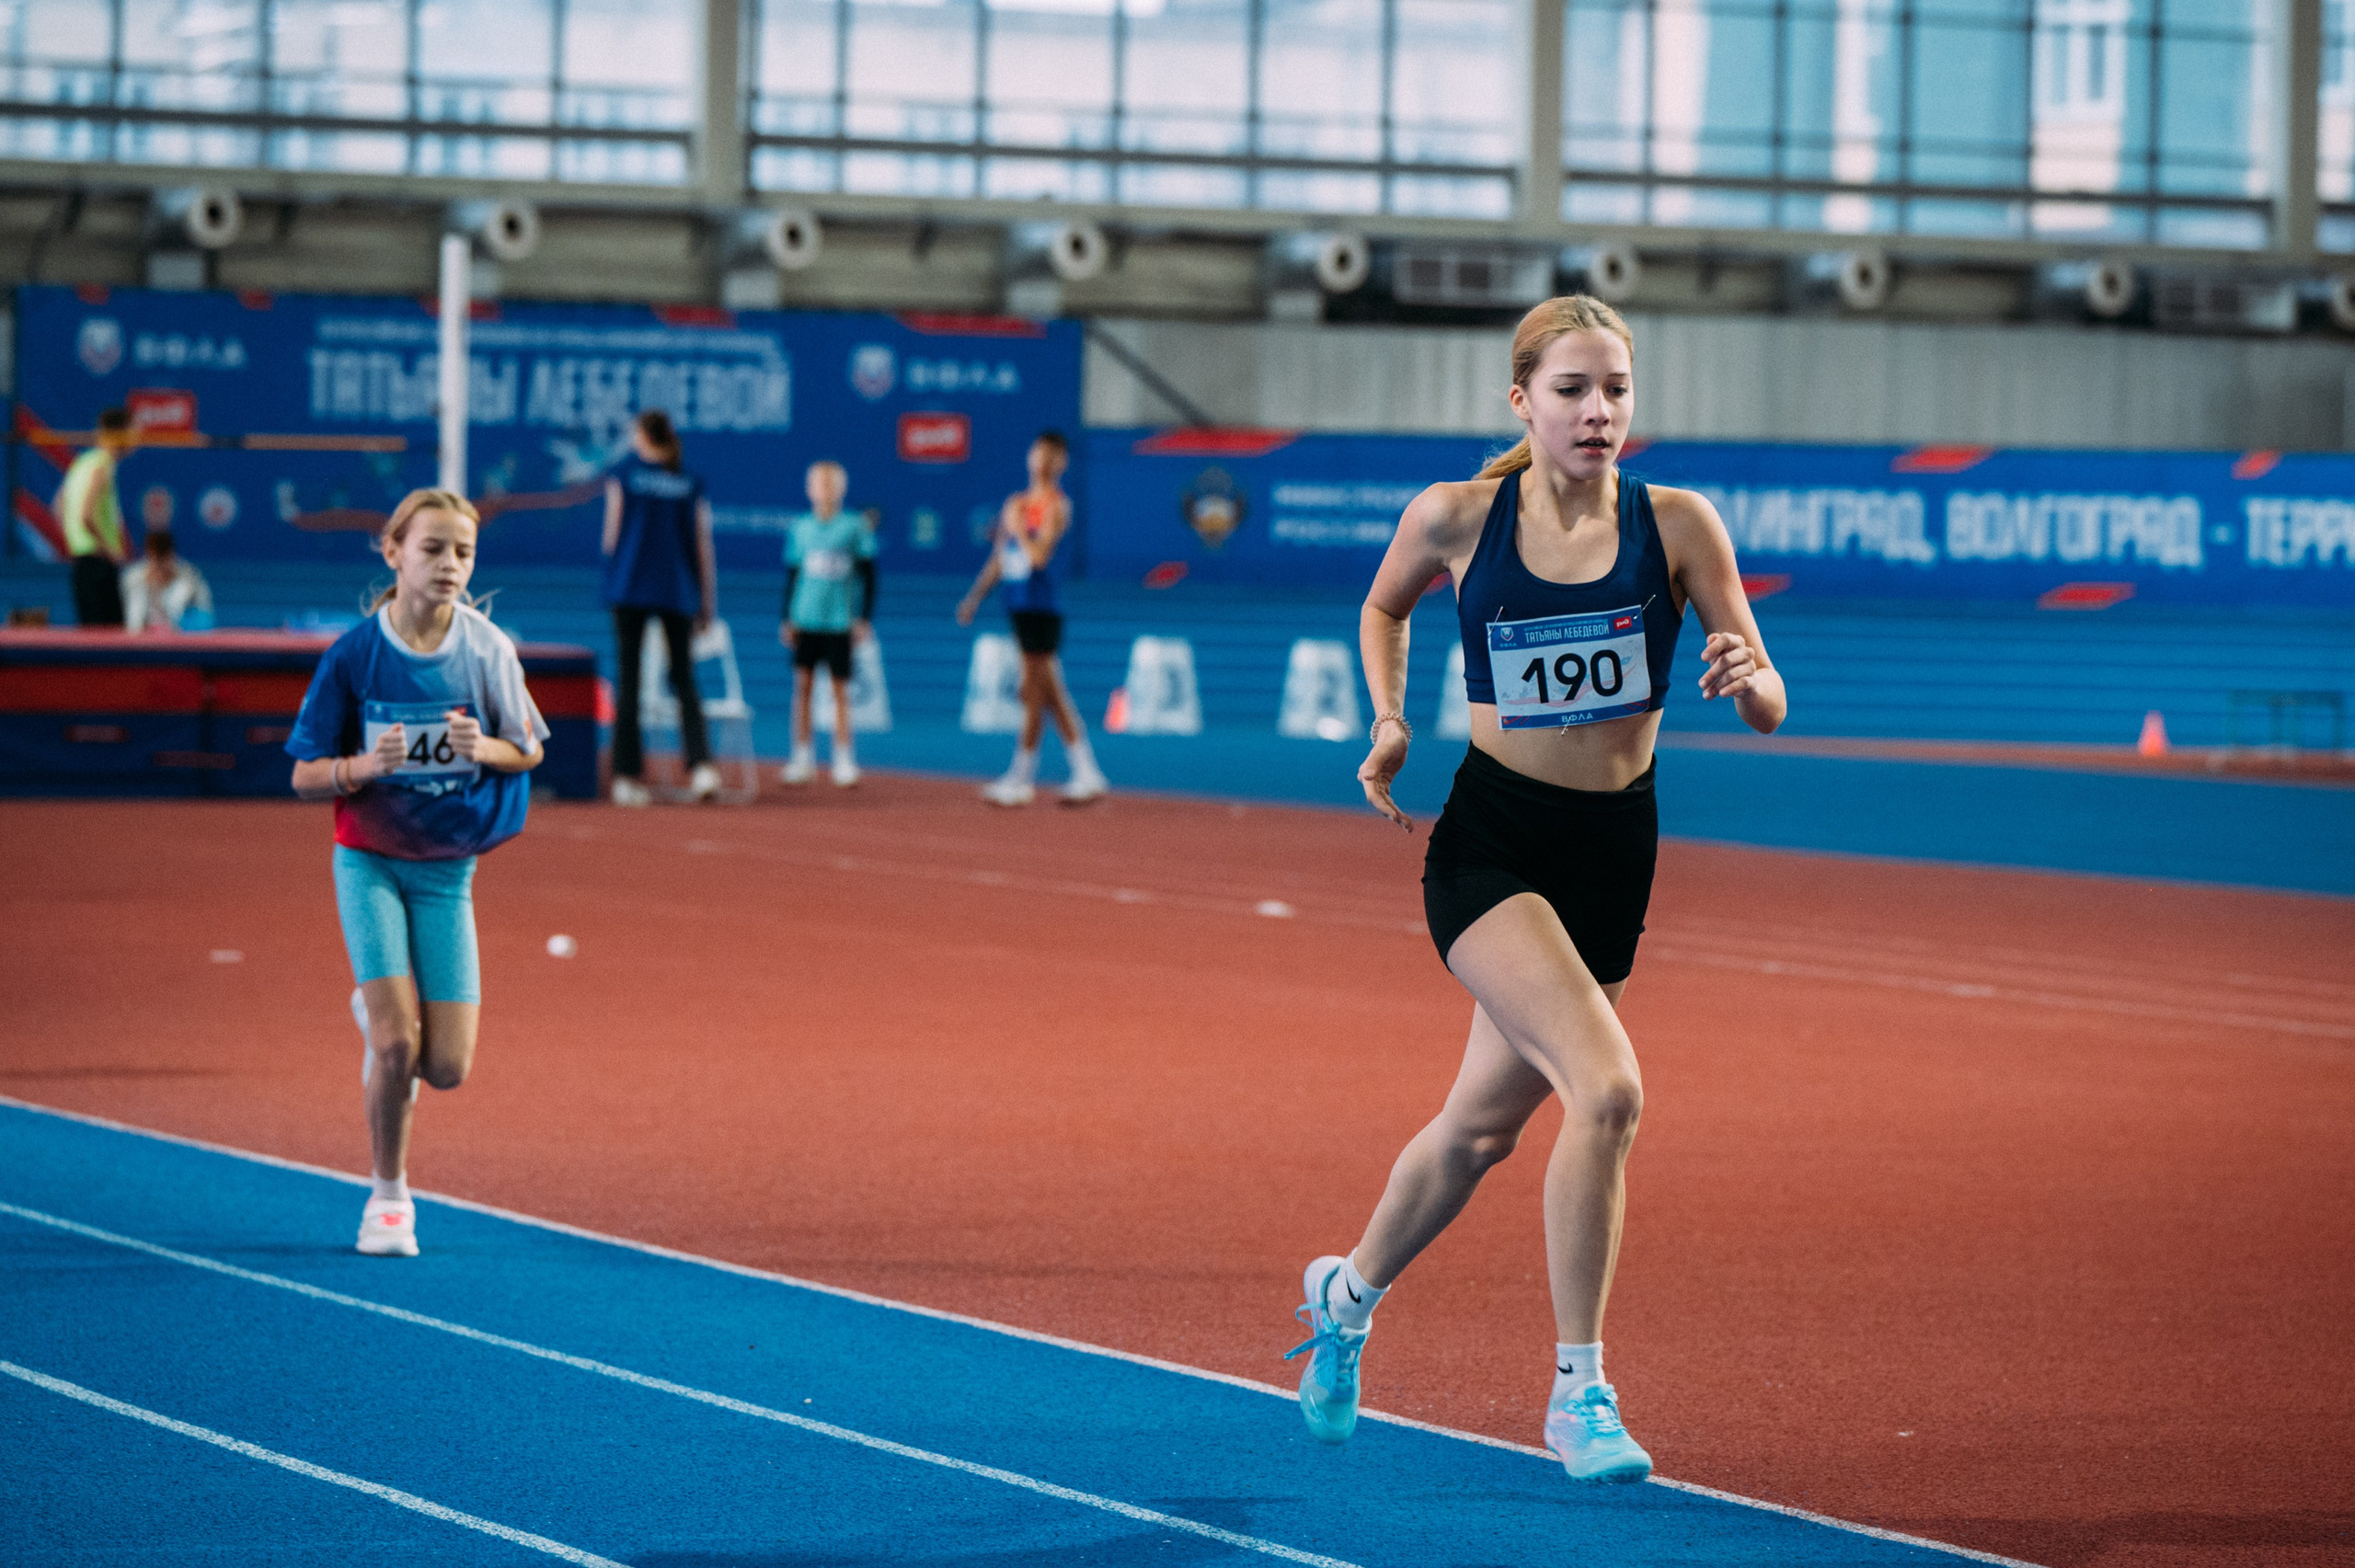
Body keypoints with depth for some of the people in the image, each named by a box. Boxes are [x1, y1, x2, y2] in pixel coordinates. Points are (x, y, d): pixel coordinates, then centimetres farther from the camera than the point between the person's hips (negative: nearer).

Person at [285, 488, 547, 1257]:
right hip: (370, 861, -2)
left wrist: (485, 749, -17)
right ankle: (388, 1193, 7)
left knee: (446, 1066, -3)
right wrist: (367, 765, -26)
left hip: (446, 867, 2)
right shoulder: (354, 657, -11)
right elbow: (305, 776, -5)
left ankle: (378, 1012, 32)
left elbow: (529, 751, 5)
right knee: (398, 1043, -15)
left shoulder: (487, 650, -7)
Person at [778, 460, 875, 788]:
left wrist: (865, 619, -3)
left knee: (841, 690, 0)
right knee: (803, 685, -1)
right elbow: (791, 576, 11)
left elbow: (868, 576, 2)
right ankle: (803, 757, 5)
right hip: (805, 621, 2)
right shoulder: (800, 528, 6)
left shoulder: (855, 528, 0)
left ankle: (844, 760, 5)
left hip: (840, 622, -2)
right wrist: (786, 619, 7)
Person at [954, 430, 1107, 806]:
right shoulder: (1016, 503, 16)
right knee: (1051, 694, 9)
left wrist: (1017, 527, -8)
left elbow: (1040, 556, -19)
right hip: (1019, 604, 8)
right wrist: (974, 598, 17)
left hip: (1041, 603, -8)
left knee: (1034, 692, -5)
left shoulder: (1056, 505, -8)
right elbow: (998, 560, 21)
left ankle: (1021, 779, -1)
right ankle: (1087, 775, 11)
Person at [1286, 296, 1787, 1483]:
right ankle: (1577, 1393, -13)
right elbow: (1384, 605, 16)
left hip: (1612, 852, 3)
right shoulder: (1457, 518, -7)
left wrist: (1746, 680, -30)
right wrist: (1388, 723, 1)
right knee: (1606, 1086, -24)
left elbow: (1767, 710, -8)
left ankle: (1350, 1292, 45)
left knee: (1485, 1123, 16)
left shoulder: (1676, 525, -7)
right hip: (1488, 842, -3)